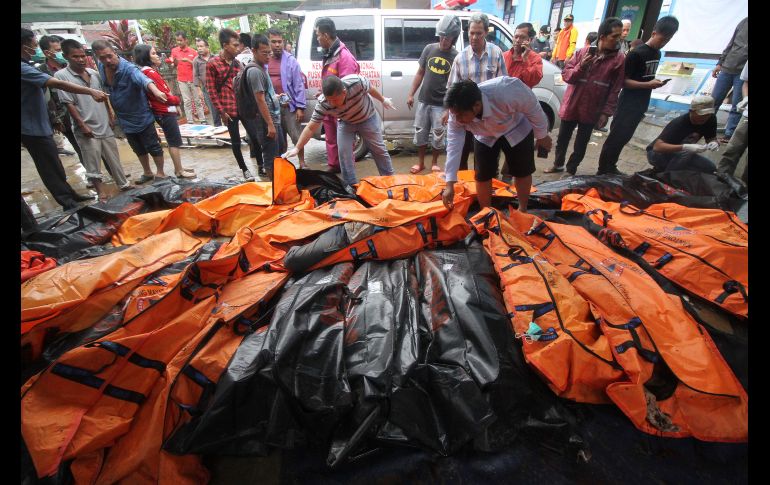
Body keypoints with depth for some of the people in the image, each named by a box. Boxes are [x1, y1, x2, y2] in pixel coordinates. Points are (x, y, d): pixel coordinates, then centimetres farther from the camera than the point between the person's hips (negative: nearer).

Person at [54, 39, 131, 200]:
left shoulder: (94, 73, 7)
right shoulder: (61, 75, -7)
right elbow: (68, 103, -11)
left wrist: (111, 116, 13)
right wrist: (82, 125, -15)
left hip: (105, 126, 5)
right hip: (87, 129, -4)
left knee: (114, 159, 14)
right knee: (92, 164, 2)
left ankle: (124, 184, 27)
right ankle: (101, 192, 11)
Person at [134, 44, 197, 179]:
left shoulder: (150, 71, 12)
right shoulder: (150, 73, -18)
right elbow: (164, 96, -20)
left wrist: (174, 105, 6)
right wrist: (177, 101, -2)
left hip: (165, 111, 10)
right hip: (165, 112, -10)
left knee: (173, 141, 16)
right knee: (175, 142, -4)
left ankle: (178, 168, 24)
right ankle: (179, 171, 1)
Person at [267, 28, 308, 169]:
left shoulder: (290, 60, -3)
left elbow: (299, 85, -5)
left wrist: (300, 107, -10)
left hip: (289, 106, -3)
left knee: (296, 136, -1)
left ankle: (302, 163, 12)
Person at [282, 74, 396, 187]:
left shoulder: (356, 82, -38)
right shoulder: (323, 104, -33)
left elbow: (371, 89, -15)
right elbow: (311, 128, -29)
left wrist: (383, 100, 3)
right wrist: (296, 148, -37)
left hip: (368, 118, 0)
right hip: (346, 123, 1)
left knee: (379, 150, 6)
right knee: (344, 152, -12)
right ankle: (351, 185, 3)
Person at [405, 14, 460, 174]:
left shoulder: (456, 56, -5)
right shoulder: (429, 49, 3)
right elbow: (420, 73, 10)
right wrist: (411, 94, 5)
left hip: (441, 104, -3)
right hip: (423, 100, 3)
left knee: (438, 135, 6)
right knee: (420, 132, 9)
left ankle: (434, 163, 25)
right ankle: (421, 162, 24)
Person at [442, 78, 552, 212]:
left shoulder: (507, 92, -43)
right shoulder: (458, 111, -31)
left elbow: (533, 109, -24)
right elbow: (453, 146, -26)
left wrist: (542, 135, -9)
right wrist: (450, 185, -28)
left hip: (517, 131, -2)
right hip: (485, 137, 2)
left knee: (522, 172, 5)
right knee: (482, 175, -4)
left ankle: (522, 209, 28)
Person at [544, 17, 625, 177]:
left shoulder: (619, 59, -4)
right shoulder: (583, 52, -2)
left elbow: (615, 90, -4)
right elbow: (565, 75, -1)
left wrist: (606, 112, -9)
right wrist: (580, 67, -19)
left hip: (591, 110, -1)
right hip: (571, 106, 1)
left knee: (581, 145, 8)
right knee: (562, 139, 13)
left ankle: (571, 170, 23)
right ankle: (558, 164, 32)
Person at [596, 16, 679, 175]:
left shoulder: (657, 54, 13)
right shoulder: (636, 53, -13)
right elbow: (623, 81, -16)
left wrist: (658, 81, 8)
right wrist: (648, 84, -22)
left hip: (641, 105, 8)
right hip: (628, 104, -8)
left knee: (624, 138, 11)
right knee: (616, 137, -6)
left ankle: (611, 167, 19)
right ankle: (602, 170, 0)